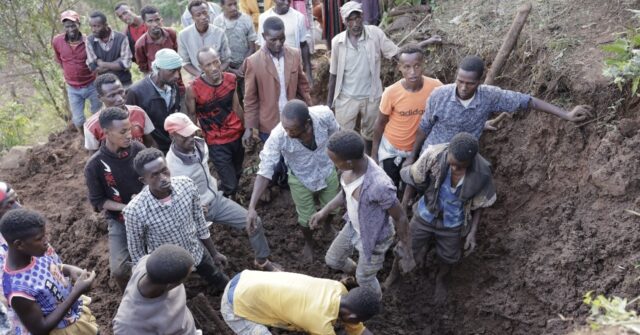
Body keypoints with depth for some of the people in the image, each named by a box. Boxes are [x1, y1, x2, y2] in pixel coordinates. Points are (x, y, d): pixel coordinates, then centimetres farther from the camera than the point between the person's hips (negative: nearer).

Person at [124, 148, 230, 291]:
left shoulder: (187, 184, -24)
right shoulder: (135, 211, -34)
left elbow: (200, 221, -6)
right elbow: (136, 252, -15)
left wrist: (214, 253, 4)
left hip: (197, 252, 4)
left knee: (223, 284, 26)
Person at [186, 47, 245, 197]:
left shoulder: (230, 79, -6)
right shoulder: (194, 89, -20)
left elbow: (236, 106, 6)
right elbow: (191, 116, -7)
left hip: (237, 135, 5)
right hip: (216, 142, -5)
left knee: (237, 174, 20)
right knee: (230, 185, -4)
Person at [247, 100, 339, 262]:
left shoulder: (324, 114, -33)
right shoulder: (277, 136, -37)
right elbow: (265, 170, -30)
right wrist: (251, 207, -36)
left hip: (327, 172, 2)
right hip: (300, 180, -2)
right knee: (306, 218, 15)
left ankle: (328, 226, 61)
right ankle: (308, 243, 51)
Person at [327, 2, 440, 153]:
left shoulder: (375, 34, -11)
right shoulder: (337, 41, -9)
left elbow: (397, 53, -10)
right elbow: (334, 74, 0)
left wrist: (426, 43, -20)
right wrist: (329, 102, 4)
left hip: (371, 97, 1)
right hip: (346, 98, 0)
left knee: (370, 133, 20)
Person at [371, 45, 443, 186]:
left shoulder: (436, 87, -23)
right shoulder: (391, 92, -25)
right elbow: (380, 123, -10)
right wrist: (374, 153, -3)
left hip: (418, 148, 2)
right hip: (391, 149, -1)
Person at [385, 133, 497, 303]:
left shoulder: (482, 172, -29)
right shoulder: (434, 154, -33)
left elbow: (480, 203, -9)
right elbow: (413, 179, -14)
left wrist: (473, 231, -10)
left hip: (452, 225, 1)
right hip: (425, 217, 0)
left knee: (448, 258, 25)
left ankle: (440, 279, 61)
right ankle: (393, 275, 53)